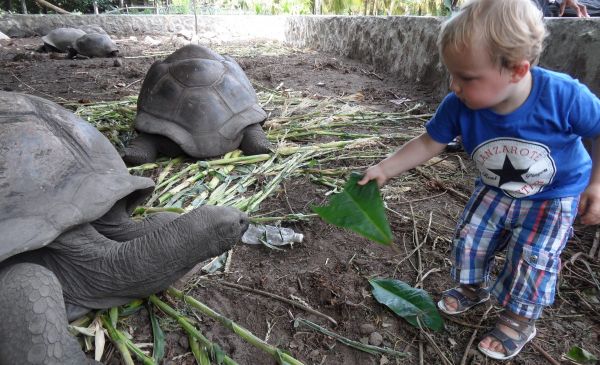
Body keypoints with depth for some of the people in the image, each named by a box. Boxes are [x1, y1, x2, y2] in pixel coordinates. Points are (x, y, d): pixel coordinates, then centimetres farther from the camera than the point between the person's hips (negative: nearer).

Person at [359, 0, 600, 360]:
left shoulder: (563, 95, -35)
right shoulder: (459, 106, -28)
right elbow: (428, 143, -15)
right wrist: (385, 169, -19)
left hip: (555, 196, -3)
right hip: (495, 190, 3)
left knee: (532, 257, -7)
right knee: (469, 237, 5)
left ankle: (519, 321, 21)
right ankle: (474, 288, 36)